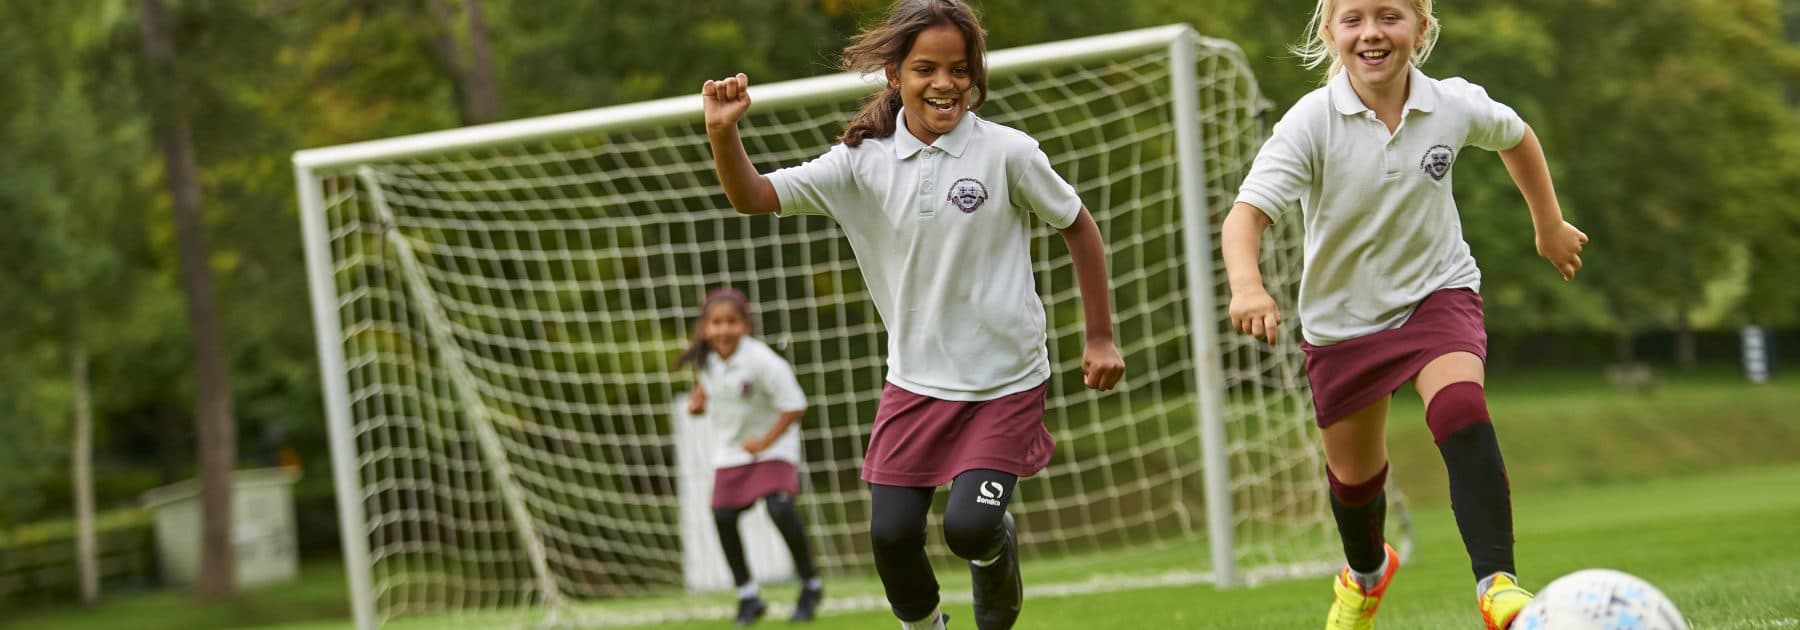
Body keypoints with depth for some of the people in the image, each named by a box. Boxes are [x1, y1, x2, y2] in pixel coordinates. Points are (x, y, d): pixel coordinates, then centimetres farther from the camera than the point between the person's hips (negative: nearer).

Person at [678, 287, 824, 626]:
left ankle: (811, 586, -2)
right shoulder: (705, 357, -7)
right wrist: (698, 400, 0)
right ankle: (748, 596, 14)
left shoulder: (760, 361, -25)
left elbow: (794, 406, -21)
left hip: (772, 445, -6)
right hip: (730, 451, 6)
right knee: (723, 516, -3)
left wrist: (765, 442, -18)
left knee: (780, 509, -22)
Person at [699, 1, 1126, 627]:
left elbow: (1078, 227, 2)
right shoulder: (864, 160, -4)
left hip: (1005, 381, -3)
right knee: (891, 533, -4)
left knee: (969, 526, -15)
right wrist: (722, 133, -26)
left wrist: (1100, 338, 5)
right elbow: (753, 196, -6)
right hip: (915, 381, 3)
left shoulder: (1007, 152, -10)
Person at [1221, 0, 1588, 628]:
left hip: (1437, 293, 0)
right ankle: (1366, 573, 49)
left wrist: (1550, 225, 20)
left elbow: (1515, 136, 10)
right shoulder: (1312, 122, -22)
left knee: (1462, 412, -30)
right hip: (1343, 318, 0)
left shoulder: (1455, 106, -14)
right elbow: (1247, 212, -31)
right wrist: (1247, 286, -51)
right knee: (1354, 474, 16)